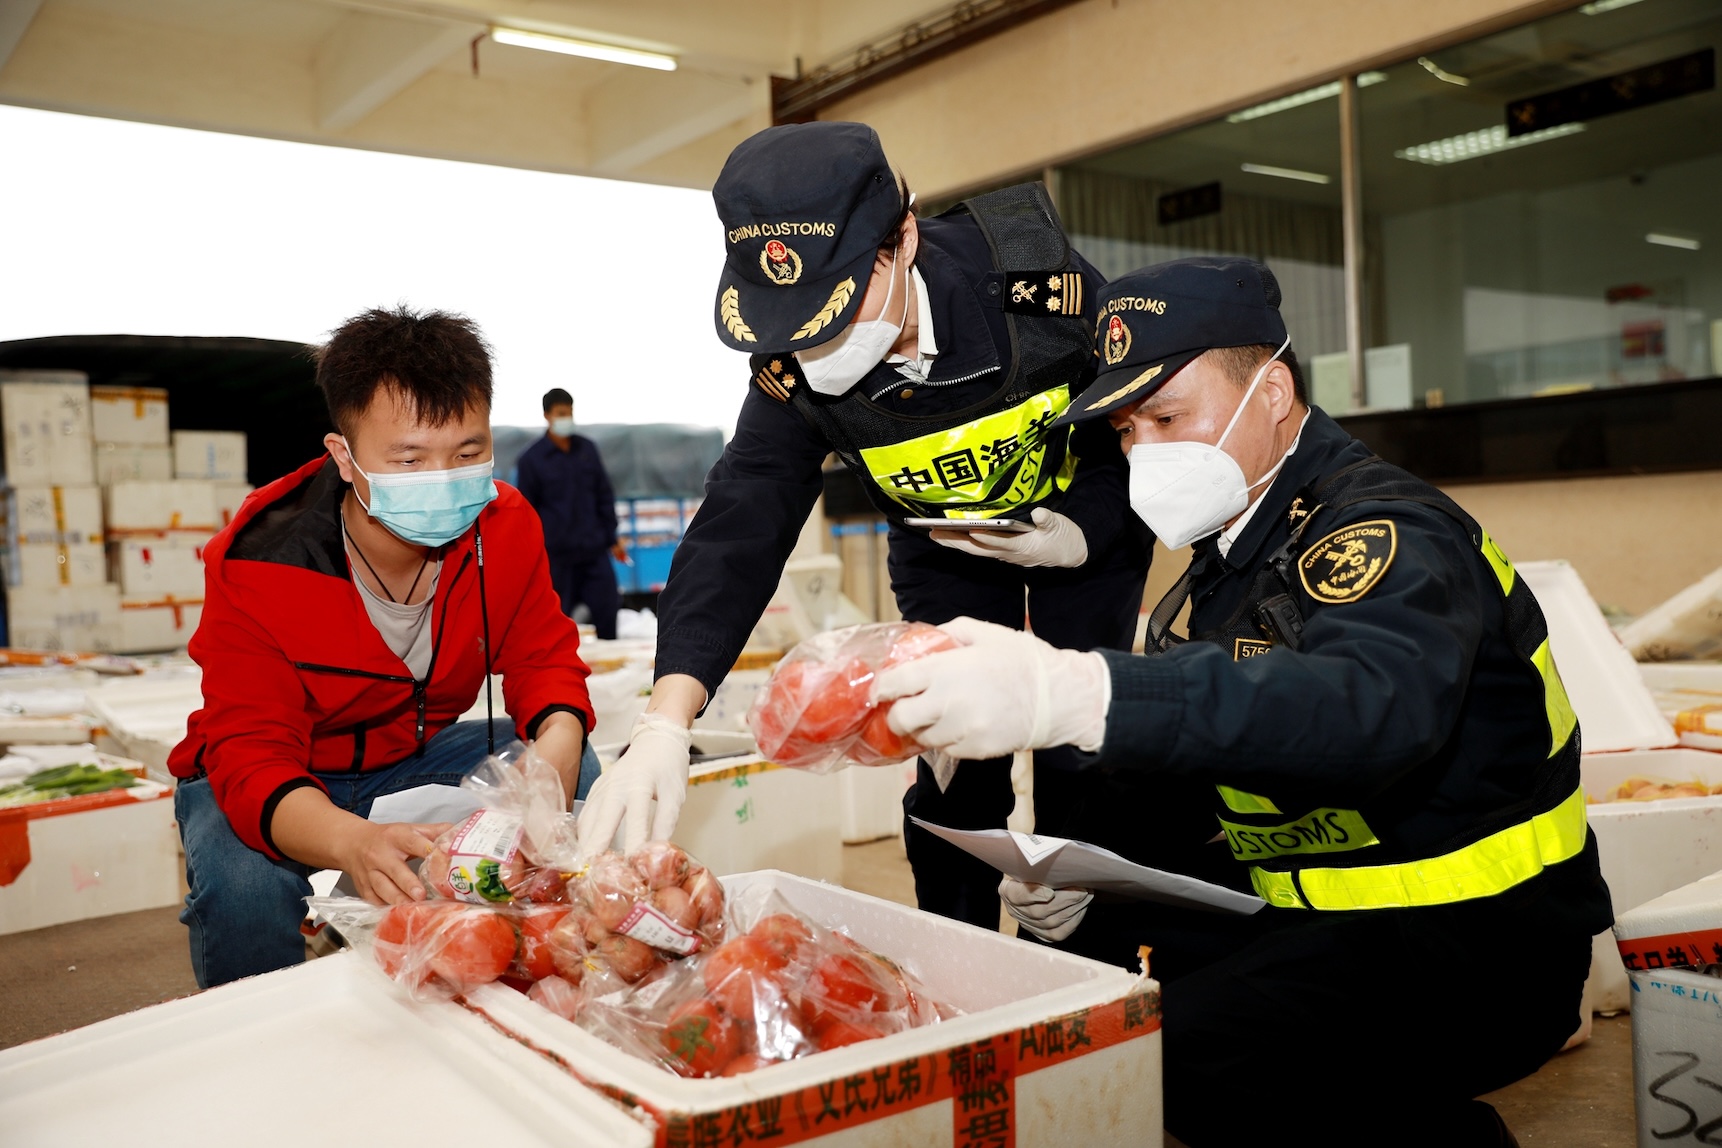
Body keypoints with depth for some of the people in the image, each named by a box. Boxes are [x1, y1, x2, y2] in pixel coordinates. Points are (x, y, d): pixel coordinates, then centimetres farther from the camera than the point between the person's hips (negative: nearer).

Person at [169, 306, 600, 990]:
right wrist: (353, 841, -57)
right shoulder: (255, 566, -29)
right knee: (241, 886, -34)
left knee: (577, 775, -17)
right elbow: (251, 755, -33)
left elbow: (542, 656, -5)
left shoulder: (505, 526, -17)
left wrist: (559, 737, -32)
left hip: (416, 754, 4)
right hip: (269, 781, -3)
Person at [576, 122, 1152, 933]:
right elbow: (738, 528, -32)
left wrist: (1084, 533, -28)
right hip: (940, 541, 2)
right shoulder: (789, 366, -26)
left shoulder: (1035, 280, -33)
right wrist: (665, 721, -43)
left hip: (1086, 524, -2)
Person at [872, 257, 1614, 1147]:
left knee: (1183, 1059, -28)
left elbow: (1371, 707, -41)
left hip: (1473, 946, -8)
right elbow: (1216, 754, 15)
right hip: (1328, 914, 9)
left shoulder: (1388, 534, -19)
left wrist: (1073, 696, -54)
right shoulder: (1238, 554, 10)